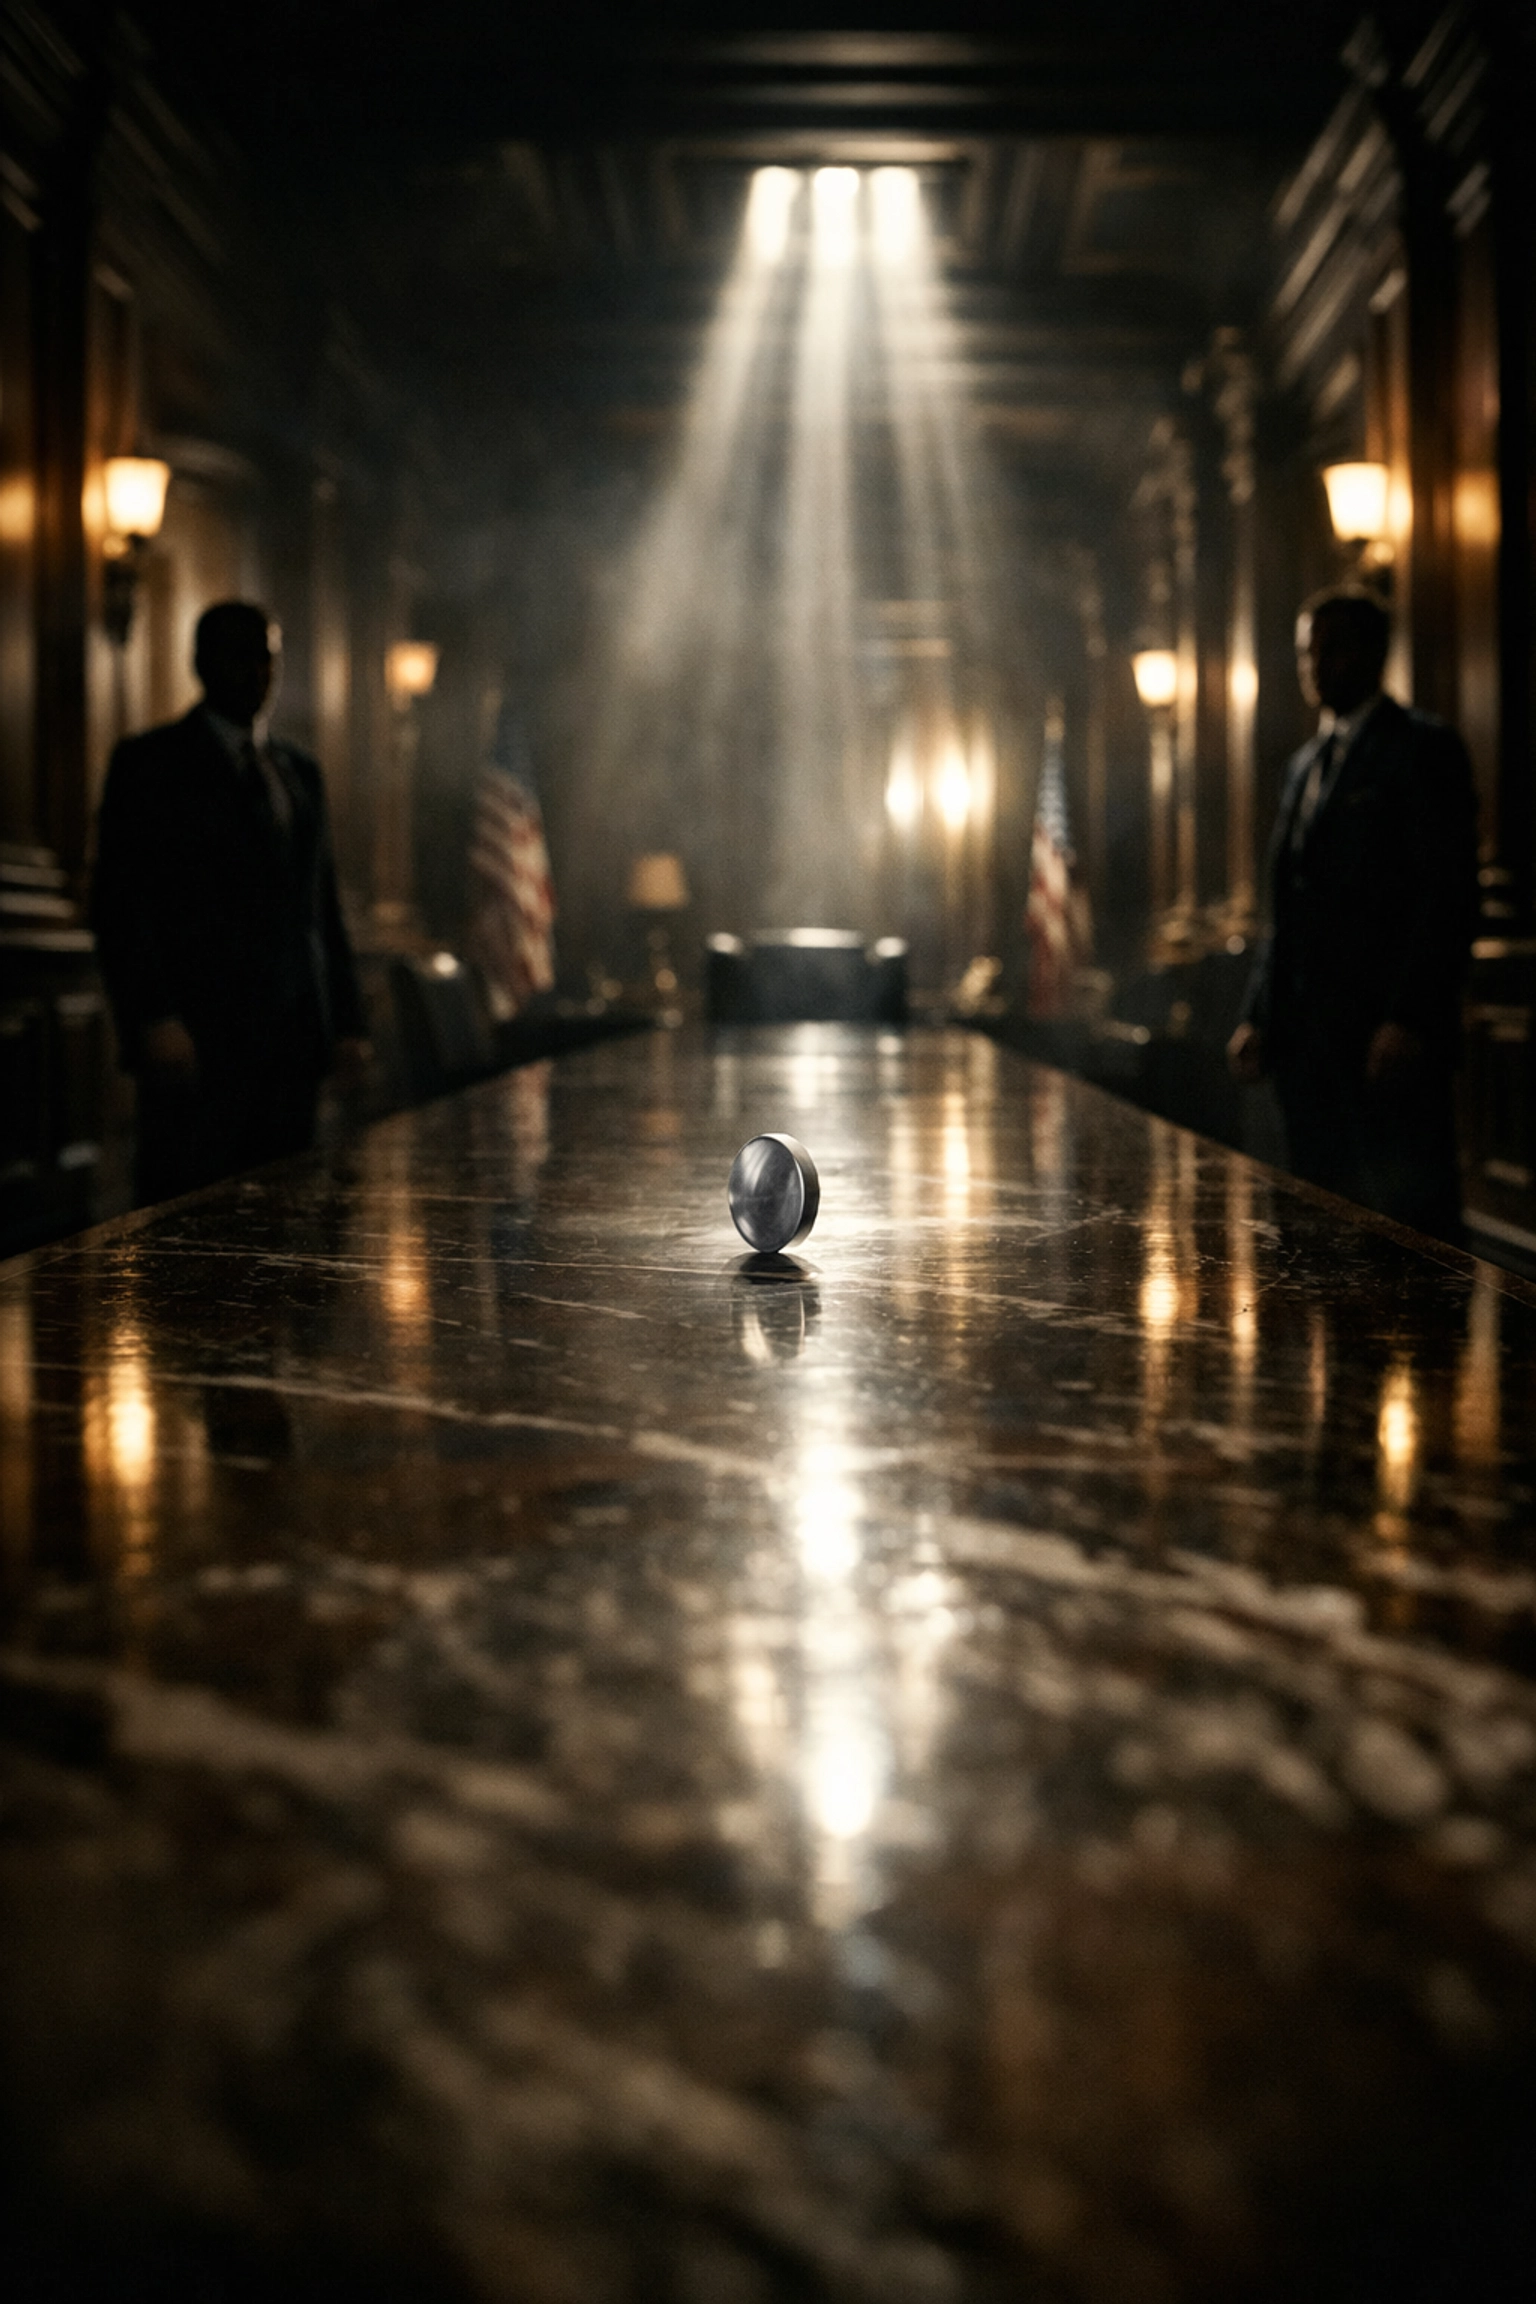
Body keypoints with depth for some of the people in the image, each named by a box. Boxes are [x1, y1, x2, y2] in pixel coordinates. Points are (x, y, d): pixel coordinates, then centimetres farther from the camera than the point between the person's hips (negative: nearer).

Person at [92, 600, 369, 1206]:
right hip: (193, 1042, -5)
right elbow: (119, 905, -5)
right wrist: (153, 1020, -15)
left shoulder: (300, 772, 20)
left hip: (292, 1043, 5)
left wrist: (345, 1024, 14)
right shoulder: (148, 763, 3)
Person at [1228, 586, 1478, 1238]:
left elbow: (1449, 894, -11)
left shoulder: (1423, 749, -3)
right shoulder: (1305, 764, 21)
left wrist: (1408, 1020, -18)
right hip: (1309, 1040, 8)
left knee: (1410, 1220, -8)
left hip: (1390, 1039, -7)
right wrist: (1258, 1016, 13)